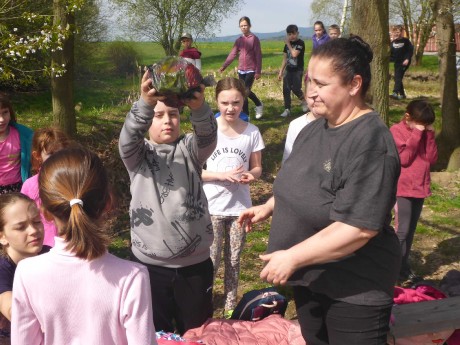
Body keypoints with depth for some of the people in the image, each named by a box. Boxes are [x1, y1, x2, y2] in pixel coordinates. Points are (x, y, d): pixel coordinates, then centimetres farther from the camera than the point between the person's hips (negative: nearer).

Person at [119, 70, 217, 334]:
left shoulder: (190, 149, 2)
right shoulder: (137, 155, 1)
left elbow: (208, 136, -20)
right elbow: (129, 135, -21)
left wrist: (199, 107, -42)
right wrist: (145, 104, -42)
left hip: (195, 263, 1)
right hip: (150, 264, 0)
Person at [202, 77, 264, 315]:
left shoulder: (252, 132, -2)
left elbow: (257, 167, 7)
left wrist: (251, 175, -17)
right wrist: (223, 175, -20)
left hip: (239, 206, 2)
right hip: (212, 207, -2)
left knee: (234, 260, 14)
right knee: (211, 260, -1)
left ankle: (231, 305, 29)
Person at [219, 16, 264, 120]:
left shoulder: (254, 39, -6)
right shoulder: (238, 40, 10)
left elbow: (258, 56, -9)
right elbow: (232, 54, 5)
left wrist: (258, 71, -14)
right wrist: (224, 66, -6)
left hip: (251, 70, -6)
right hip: (241, 70, 6)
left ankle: (245, 115, -3)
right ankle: (259, 105, 35)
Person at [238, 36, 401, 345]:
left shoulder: (370, 142, -25)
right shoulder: (315, 128, 3)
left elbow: (358, 228, -30)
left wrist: (291, 257, -27)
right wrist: (268, 208, 12)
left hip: (355, 290, -8)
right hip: (310, 277, 8)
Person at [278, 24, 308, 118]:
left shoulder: (300, 43, -9)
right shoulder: (287, 44, 9)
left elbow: (294, 54, -23)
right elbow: (285, 59, 13)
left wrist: (288, 44, -12)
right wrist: (281, 71, 10)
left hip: (298, 70, -5)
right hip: (288, 70, 6)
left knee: (296, 88, -13)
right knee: (286, 90, 0)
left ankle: (304, 101, 15)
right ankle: (287, 109, 6)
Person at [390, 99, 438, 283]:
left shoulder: (424, 133, 8)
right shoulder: (396, 130, -10)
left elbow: (432, 158, 0)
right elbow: (403, 159, -19)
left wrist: (430, 134, -8)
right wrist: (416, 134, -19)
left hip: (420, 188, 6)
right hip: (403, 189, -6)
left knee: (411, 230, 12)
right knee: (402, 230, -6)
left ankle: (403, 265, 21)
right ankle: (399, 267, 4)